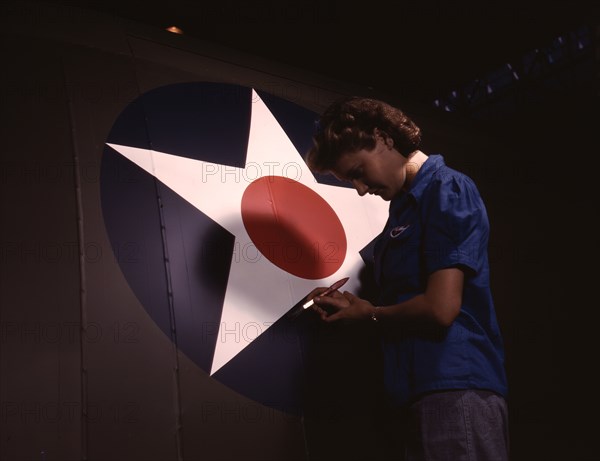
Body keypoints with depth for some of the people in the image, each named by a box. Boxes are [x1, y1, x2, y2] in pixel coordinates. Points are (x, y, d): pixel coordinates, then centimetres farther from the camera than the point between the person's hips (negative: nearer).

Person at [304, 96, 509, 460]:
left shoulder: (448, 190, -10)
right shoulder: (406, 205, 17)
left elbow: (440, 308, -19)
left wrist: (370, 313, -3)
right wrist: (352, 307, 7)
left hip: (457, 391, -9)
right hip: (427, 393, 9)